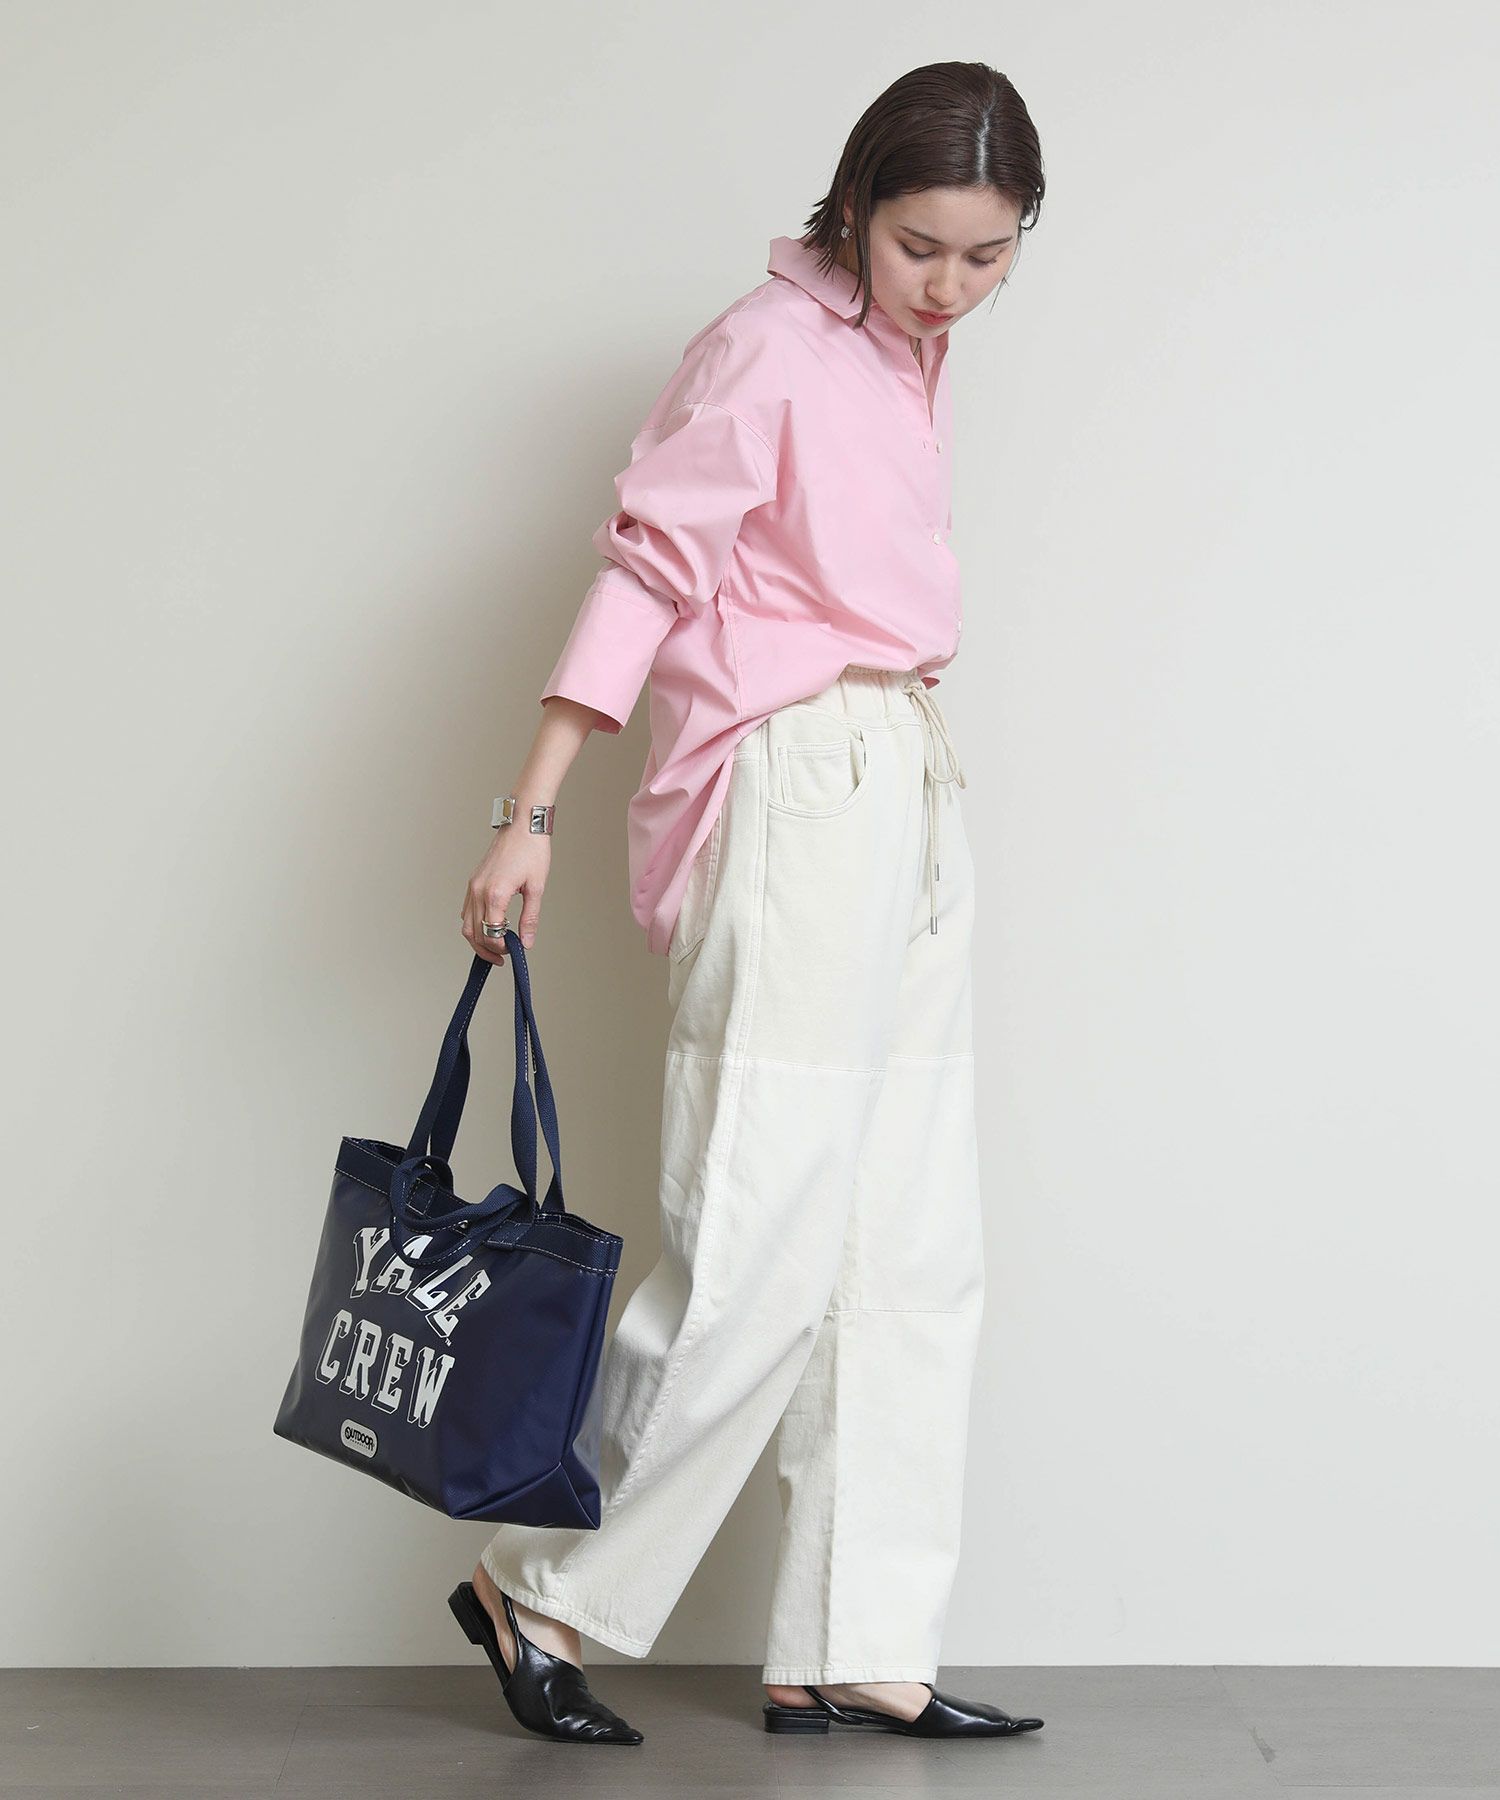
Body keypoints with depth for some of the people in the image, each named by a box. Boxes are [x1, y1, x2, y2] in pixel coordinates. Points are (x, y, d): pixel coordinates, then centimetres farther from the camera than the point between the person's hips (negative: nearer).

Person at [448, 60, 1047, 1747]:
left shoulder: (913, 361, 17)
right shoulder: (767, 348, -8)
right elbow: (644, 574, -12)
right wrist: (530, 818, -17)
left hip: (912, 800, 9)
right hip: (796, 801, -9)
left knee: (910, 1248, 7)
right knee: (758, 1252, -10)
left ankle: (850, 1651, 12)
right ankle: (542, 1591, 5)